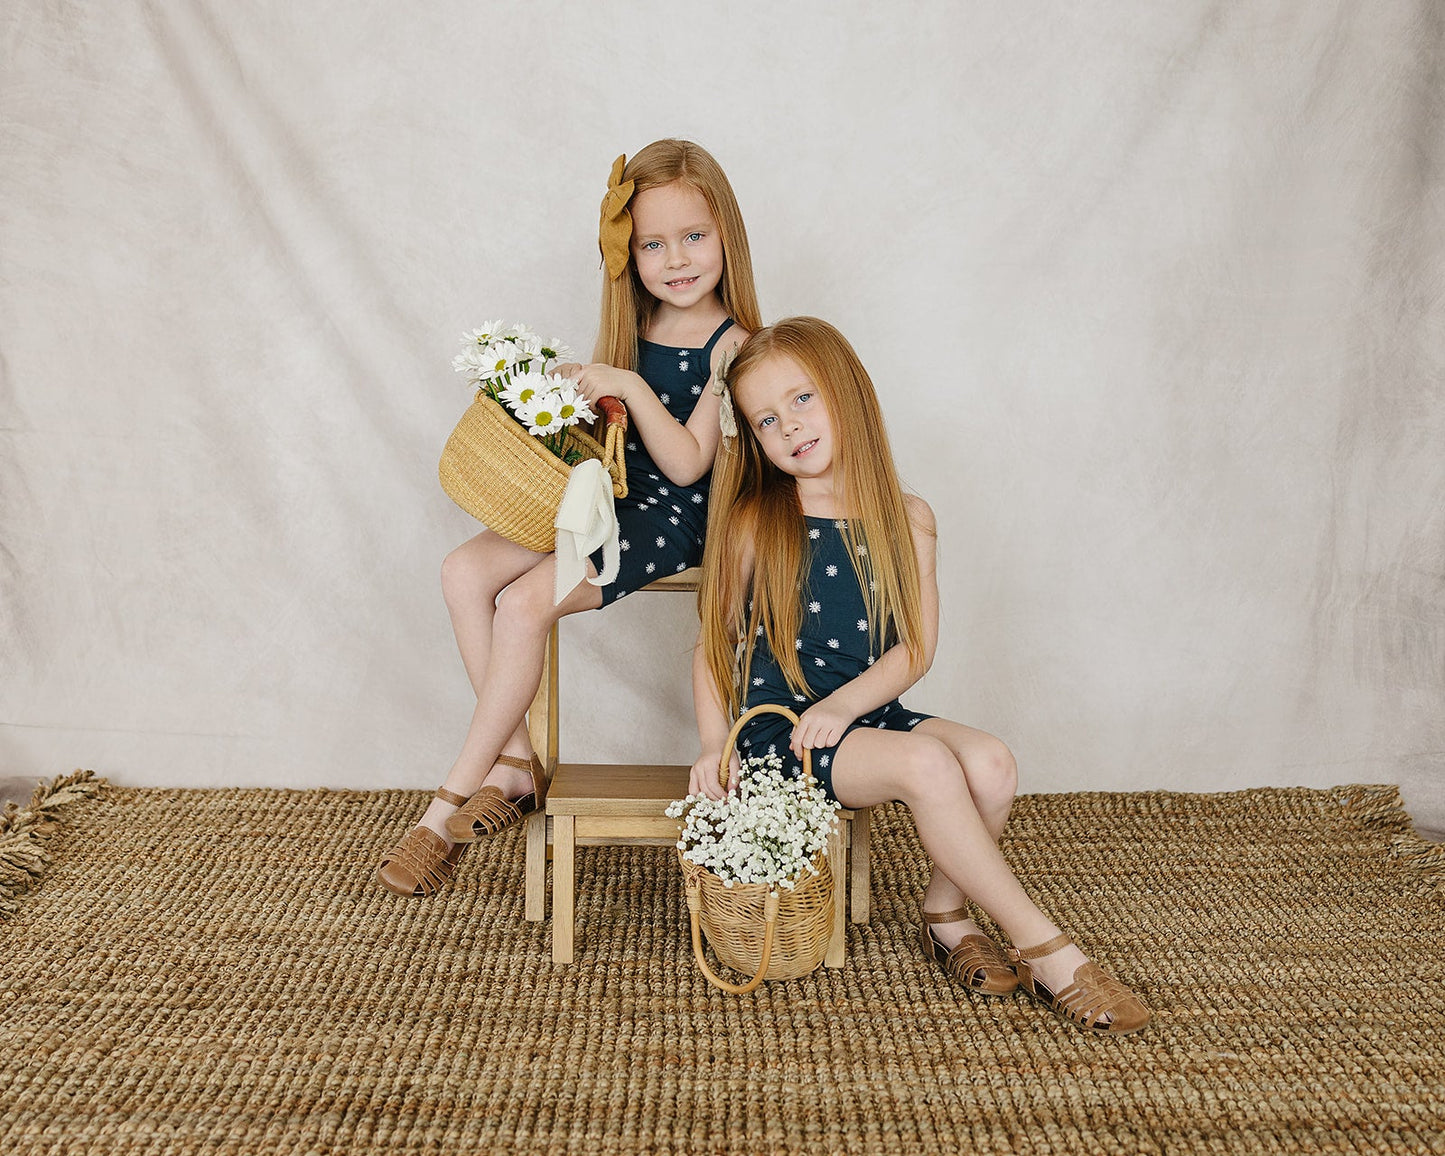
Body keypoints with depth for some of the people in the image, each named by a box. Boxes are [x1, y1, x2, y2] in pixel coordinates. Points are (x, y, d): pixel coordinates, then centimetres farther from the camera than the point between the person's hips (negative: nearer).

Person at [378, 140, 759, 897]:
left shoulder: (731, 346, -10)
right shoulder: (629, 328, 10)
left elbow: (687, 464, -16)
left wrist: (629, 386, -23)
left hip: (671, 520, -7)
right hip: (599, 496, 7)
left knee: (525, 603, -24)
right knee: (466, 570, -13)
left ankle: (454, 801, -11)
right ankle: (515, 765, -7)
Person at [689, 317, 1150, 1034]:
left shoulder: (905, 520, 4)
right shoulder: (754, 524, -2)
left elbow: (916, 646, -1)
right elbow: (713, 643, 3)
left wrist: (841, 706, -17)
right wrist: (713, 746, -9)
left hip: (867, 713, 4)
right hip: (778, 725, -3)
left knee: (990, 761, -23)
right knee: (926, 763, -28)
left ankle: (945, 919, 0)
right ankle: (1045, 950, -18)